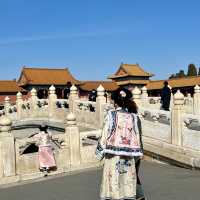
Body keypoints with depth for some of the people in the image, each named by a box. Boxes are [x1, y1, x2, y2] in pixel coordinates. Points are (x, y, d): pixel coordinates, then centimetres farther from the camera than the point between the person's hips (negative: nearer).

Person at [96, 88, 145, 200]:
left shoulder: (111, 115, -6)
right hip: (129, 156, 3)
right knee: (128, 181, 11)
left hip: (114, 155, -3)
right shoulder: (134, 117, 2)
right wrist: (137, 156, 13)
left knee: (113, 181, 4)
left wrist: (100, 152, 2)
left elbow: (105, 134, -7)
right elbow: (137, 137, 4)